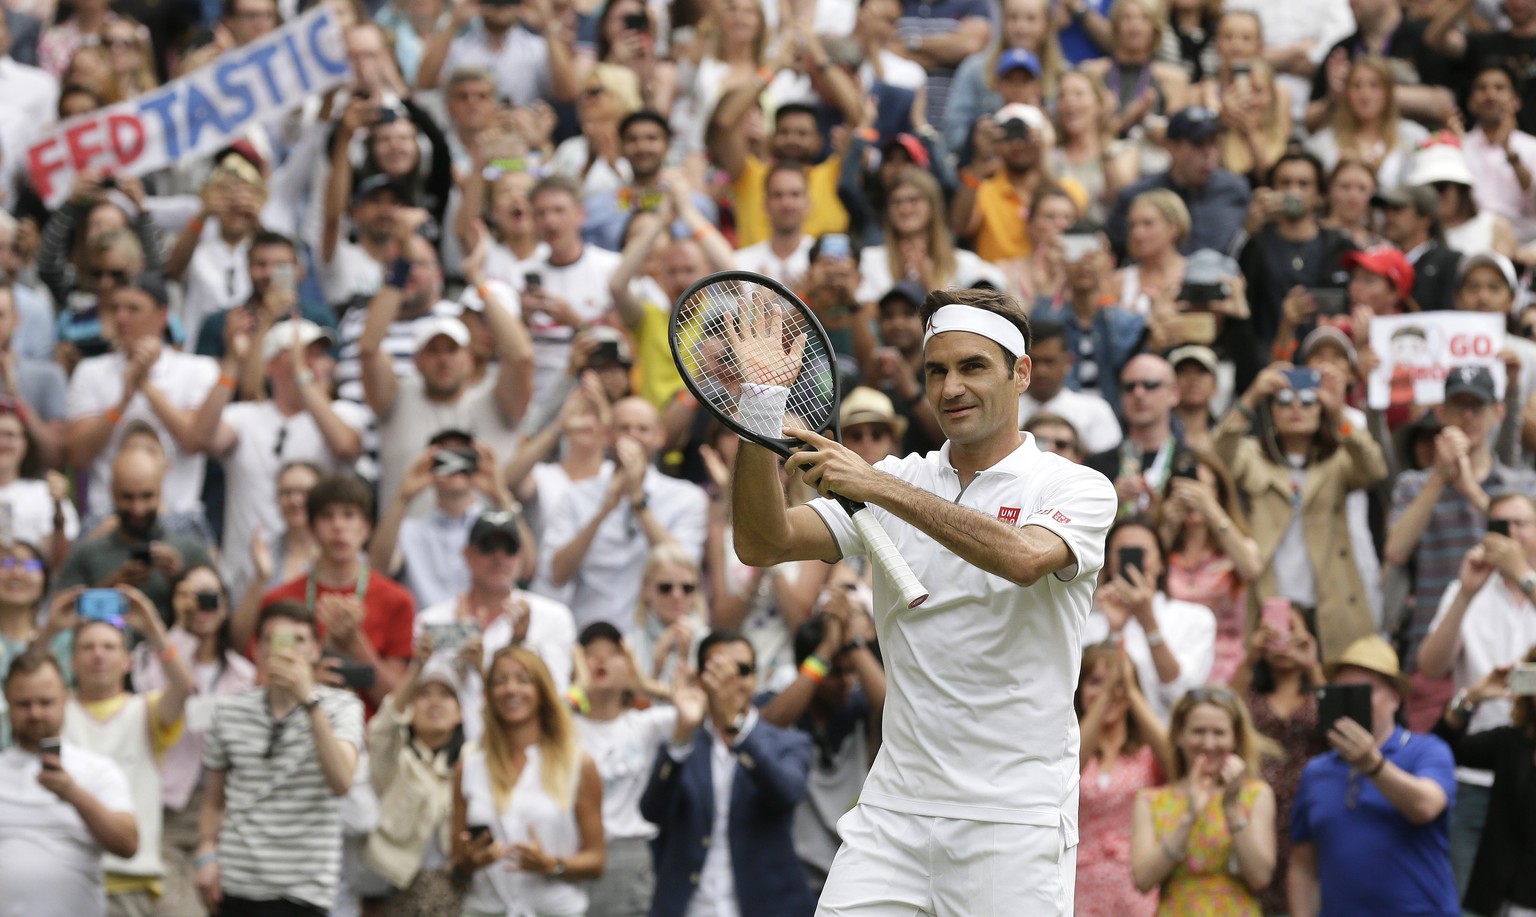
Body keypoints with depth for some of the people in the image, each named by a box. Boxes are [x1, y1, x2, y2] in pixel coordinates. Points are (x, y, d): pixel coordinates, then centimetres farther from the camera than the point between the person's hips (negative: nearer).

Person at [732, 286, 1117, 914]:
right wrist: (758, 415, -13)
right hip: (893, 808, 4)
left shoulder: (1077, 489, -2)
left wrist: (877, 486, -26)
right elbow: (763, 545, 1)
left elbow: (1023, 557, -24)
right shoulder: (898, 481, 11)